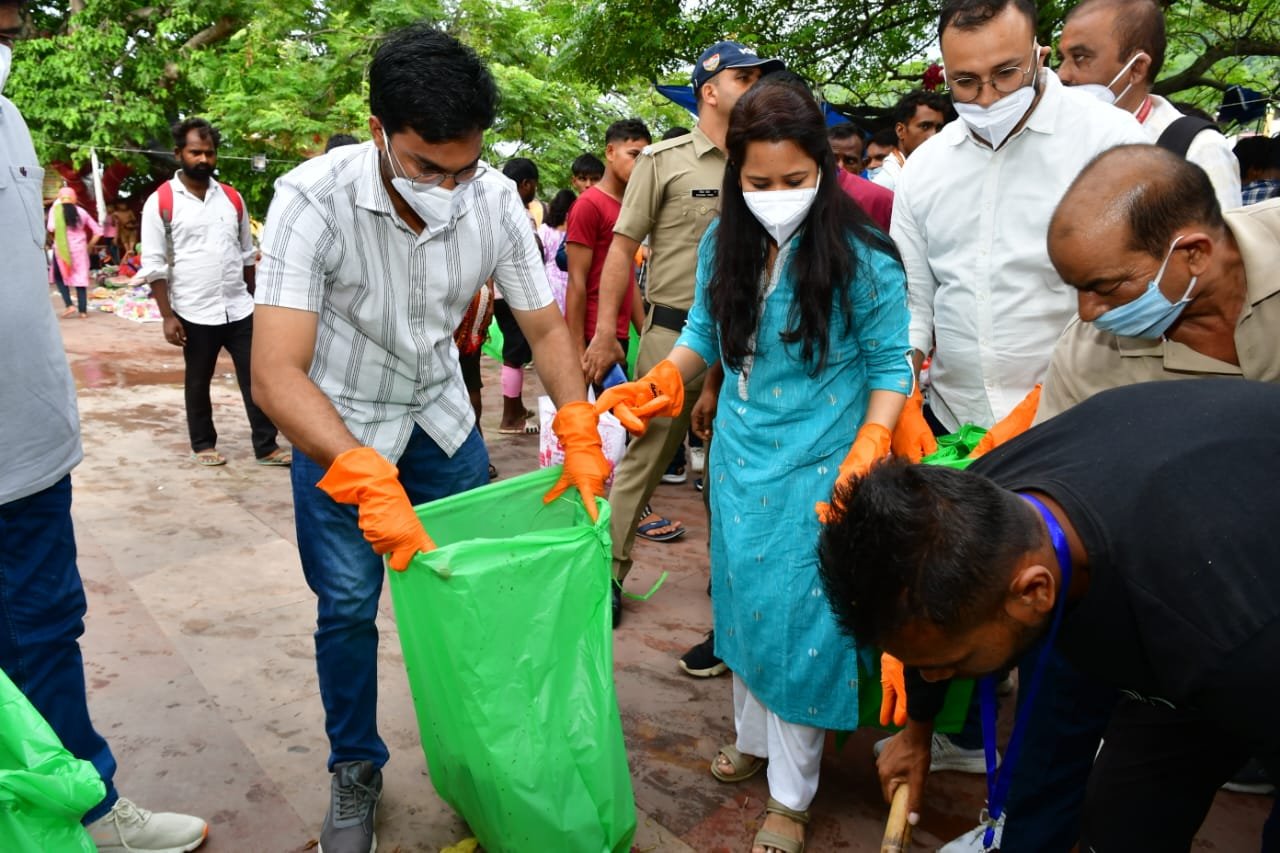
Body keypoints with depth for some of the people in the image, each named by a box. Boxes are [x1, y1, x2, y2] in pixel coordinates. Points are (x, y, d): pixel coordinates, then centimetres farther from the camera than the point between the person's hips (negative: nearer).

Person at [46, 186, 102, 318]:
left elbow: (51, 228, -15)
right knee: (81, 279, 4)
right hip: (80, 249, 2)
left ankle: (69, 305, 0)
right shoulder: (81, 211, 7)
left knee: (61, 277, 15)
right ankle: (83, 311, 1)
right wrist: (90, 246, 15)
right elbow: (97, 231, 7)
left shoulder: (55, 209, -2)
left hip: (62, 249, -2)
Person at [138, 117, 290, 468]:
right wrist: (167, 316, -11)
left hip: (240, 309, 4)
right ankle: (202, 445, 26)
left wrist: (252, 297, 17)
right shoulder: (161, 202, -5)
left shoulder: (231, 199, 8)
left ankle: (266, 447, 11)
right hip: (195, 313, -3)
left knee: (256, 377, 3)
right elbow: (154, 265, -6)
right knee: (198, 382, 11)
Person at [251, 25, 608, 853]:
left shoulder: (496, 198, -17)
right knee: (348, 606, -1)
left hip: (440, 413, 3)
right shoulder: (314, 200, -28)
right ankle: (356, 773, 24)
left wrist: (581, 436, -22)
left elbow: (546, 326, -8)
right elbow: (277, 373, -33)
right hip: (338, 427, -3)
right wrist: (367, 476, -46)